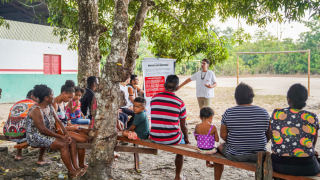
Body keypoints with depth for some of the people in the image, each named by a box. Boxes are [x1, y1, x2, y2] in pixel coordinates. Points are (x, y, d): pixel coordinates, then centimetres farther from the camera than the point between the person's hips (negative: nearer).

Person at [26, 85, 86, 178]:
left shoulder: (50, 107, 8)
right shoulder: (36, 110, -20)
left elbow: (58, 121, 7)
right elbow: (43, 130, -25)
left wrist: (67, 134, -7)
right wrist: (61, 136, -22)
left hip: (49, 134, 9)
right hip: (36, 137, -9)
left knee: (72, 140, -7)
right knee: (63, 144, -27)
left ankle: (76, 167, -12)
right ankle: (71, 172, -16)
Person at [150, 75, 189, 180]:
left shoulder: (154, 98, 1)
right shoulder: (180, 102, -8)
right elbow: (183, 126, 2)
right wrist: (186, 139, 21)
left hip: (154, 138, 4)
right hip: (171, 139, -4)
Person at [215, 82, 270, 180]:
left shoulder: (228, 113, -11)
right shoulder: (264, 112, -6)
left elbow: (223, 135, -6)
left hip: (235, 156, -2)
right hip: (258, 156, 2)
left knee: (220, 146, 30)